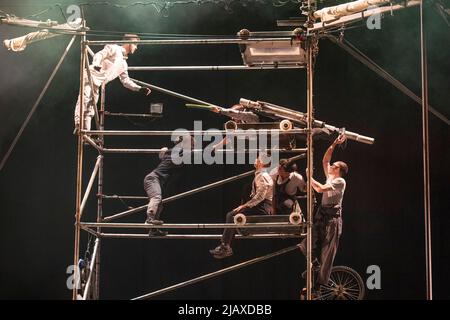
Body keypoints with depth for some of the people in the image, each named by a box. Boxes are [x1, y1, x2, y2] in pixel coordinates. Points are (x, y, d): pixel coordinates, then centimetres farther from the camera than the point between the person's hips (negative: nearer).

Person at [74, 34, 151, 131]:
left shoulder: (123, 64, 23)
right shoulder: (114, 48, 0)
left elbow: (126, 81, 27)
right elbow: (99, 55, -14)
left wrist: (140, 89, 16)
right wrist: (96, 64, -36)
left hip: (96, 84, 9)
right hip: (90, 77, -9)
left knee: (90, 110, 5)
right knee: (84, 100, -24)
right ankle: (79, 126, -32)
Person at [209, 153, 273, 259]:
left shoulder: (262, 176, -14)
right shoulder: (260, 175, 19)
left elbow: (260, 196, -22)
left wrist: (245, 206, -18)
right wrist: (245, 205, 13)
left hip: (263, 208, -10)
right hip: (260, 206, 10)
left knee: (232, 215, -17)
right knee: (231, 215, 3)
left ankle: (225, 247, -15)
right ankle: (225, 246, -3)